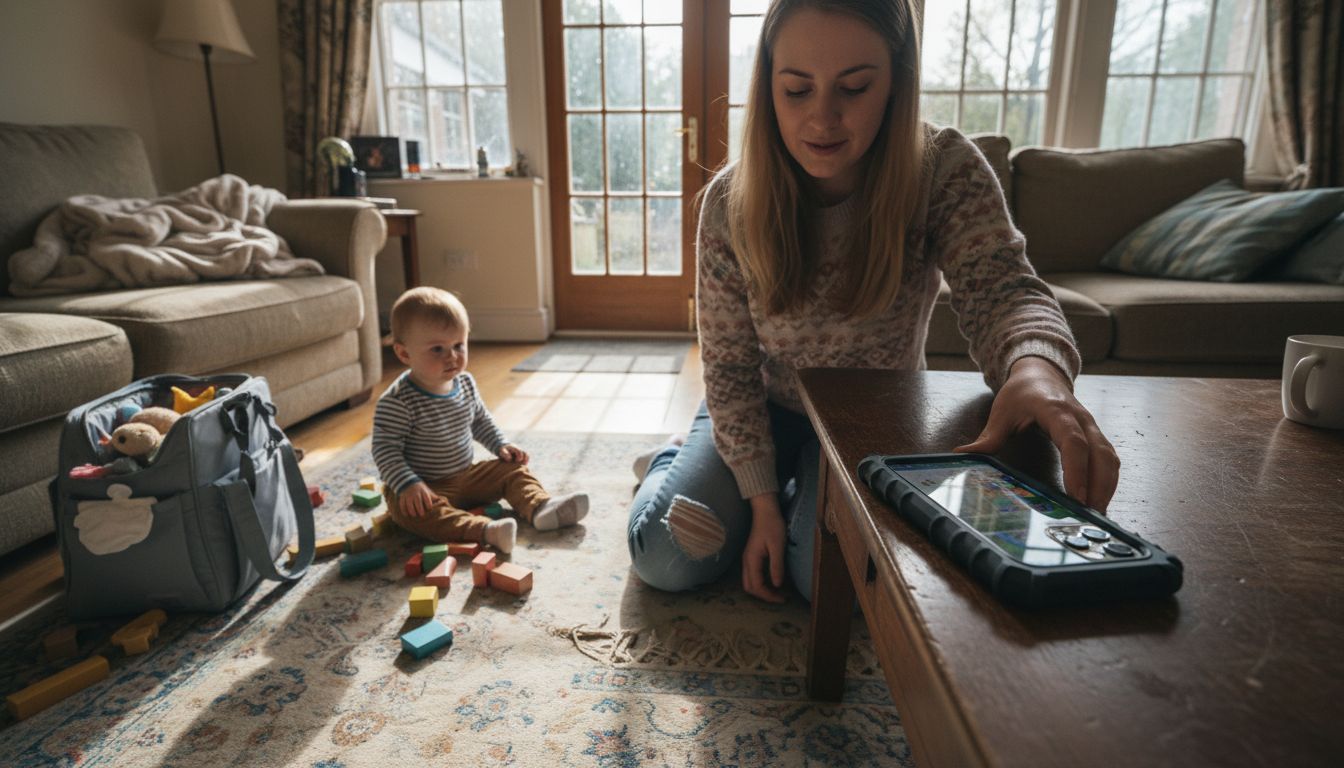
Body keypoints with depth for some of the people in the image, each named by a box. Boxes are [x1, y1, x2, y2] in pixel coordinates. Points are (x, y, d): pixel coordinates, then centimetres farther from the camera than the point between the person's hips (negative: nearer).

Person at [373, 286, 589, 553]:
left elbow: (480, 421, 16)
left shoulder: (465, 383, 0)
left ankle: (540, 506, -20)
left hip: (466, 477, 7)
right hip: (424, 489, -7)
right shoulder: (397, 401, -22)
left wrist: (501, 445, 5)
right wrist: (408, 485, -31)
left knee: (514, 468, 1)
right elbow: (385, 449, -21)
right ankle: (485, 530, -52)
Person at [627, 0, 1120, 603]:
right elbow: (729, 369, -14)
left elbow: (1000, 288, -28)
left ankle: (804, 502, 12)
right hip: (767, 411, 0)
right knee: (666, 557, -15)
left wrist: (1036, 366, -53)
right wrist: (762, 499, -18)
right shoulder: (729, 202, -18)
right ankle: (673, 463, 19)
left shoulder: (945, 171, -18)